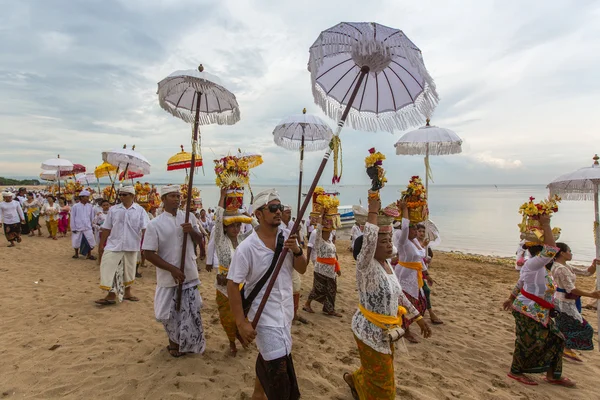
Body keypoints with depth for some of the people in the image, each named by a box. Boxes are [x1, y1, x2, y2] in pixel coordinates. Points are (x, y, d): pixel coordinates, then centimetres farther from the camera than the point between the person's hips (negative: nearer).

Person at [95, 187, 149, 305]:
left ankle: (127, 293, 31)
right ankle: (111, 295, 7)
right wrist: (101, 244, 6)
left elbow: (144, 229, -9)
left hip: (131, 246, -1)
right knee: (108, 268, -5)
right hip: (114, 245, 1)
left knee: (129, 269, 13)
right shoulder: (113, 209, 1)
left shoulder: (140, 210, -5)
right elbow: (106, 228, 6)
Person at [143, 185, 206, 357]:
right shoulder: (155, 224, -11)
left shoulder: (189, 217, 0)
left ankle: (190, 342, 36)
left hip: (190, 274, 3)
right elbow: (149, 254, -11)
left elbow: (199, 240, 11)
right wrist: (172, 269, -19)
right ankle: (175, 342, 37)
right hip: (168, 277, -3)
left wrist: (192, 231, -13)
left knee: (191, 312, 13)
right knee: (170, 313, 11)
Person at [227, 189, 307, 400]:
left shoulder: (287, 236, -6)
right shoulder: (247, 247, -21)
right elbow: (232, 285, -16)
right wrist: (241, 322, -17)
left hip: (285, 311, 6)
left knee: (268, 357, 24)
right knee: (278, 365, -2)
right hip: (264, 315, -5)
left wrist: (297, 251, -20)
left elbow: (302, 269, 0)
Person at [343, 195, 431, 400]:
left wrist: (417, 317, 13)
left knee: (380, 373, 29)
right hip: (370, 331, -8)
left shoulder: (386, 264, 0)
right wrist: (373, 212, -38)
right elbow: (369, 240, -47)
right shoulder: (366, 265, -26)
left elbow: (398, 294, 11)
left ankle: (354, 379, 55)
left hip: (384, 331, 8)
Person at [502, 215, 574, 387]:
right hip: (527, 311, -10)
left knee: (556, 339, 15)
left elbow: (520, 285, 22)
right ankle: (515, 372, 21)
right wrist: (546, 225, -29)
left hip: (539, 313, 10)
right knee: (529, 343, 0)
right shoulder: (533, 263, -20)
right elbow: (551, 249, -36)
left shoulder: (539, 267, 12)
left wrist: (511, 299, 32)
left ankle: (553, 375, 30)